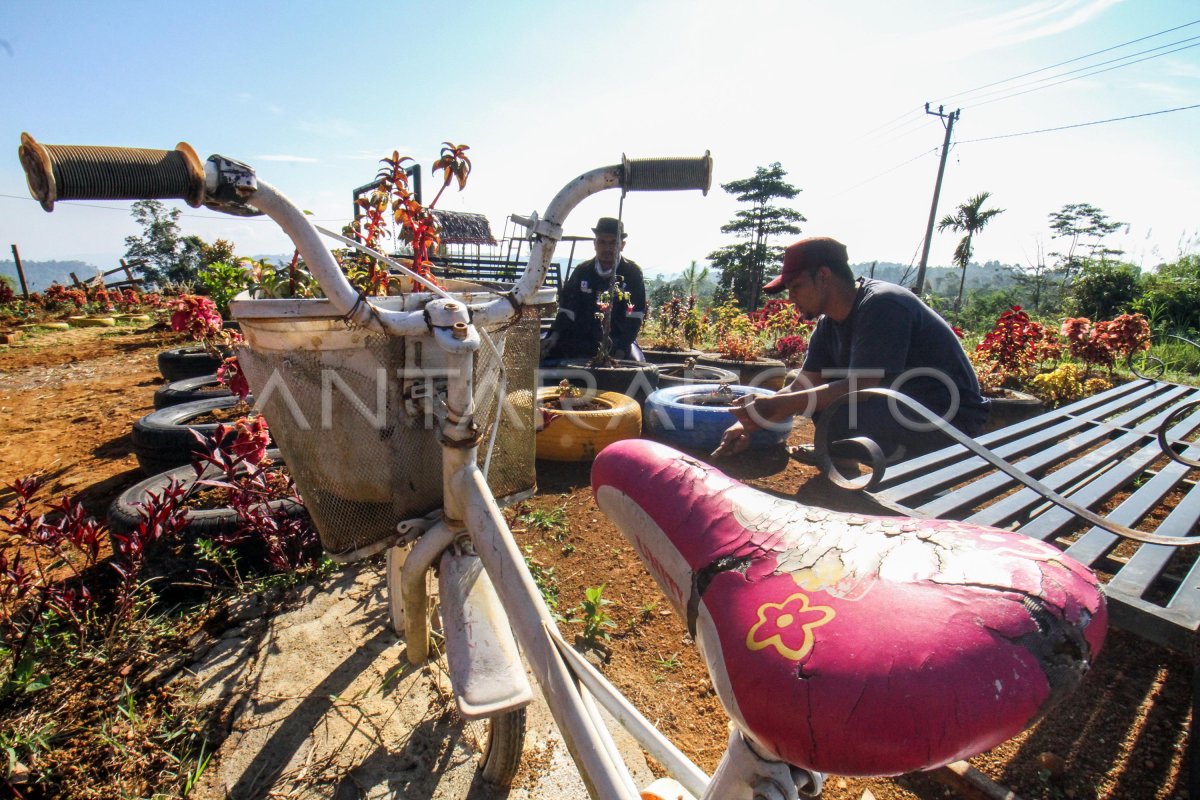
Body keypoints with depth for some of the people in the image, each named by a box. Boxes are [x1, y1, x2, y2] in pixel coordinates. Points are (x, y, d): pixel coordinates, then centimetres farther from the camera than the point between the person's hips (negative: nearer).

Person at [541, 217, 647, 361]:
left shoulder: (632, 273, 1)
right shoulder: (582, 271, 9)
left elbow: (634, 319, -6)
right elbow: (567, 311, 9)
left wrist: (620, 351, -18)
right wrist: (554, 337, -8)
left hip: (617, 342, -2)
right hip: (580, 340, 2)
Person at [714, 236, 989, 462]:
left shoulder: (881, 305, -21)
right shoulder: (828, 324, 4)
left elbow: (860, 386, -28)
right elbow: (802, 385, 0)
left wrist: (783, 406, -32)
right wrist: (749, 424, -13)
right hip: (903, 406, 9)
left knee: (837, 412, -31)